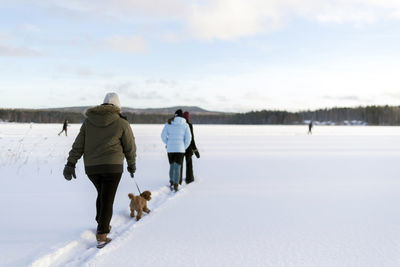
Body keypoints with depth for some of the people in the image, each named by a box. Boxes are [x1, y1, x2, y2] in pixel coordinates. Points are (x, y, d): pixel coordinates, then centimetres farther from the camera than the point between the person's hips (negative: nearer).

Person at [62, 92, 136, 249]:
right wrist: (132, 165, 17)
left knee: (102, 194, 25)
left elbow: (78, 144, 5)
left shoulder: (88, 121, 8)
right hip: (112, 166, -4)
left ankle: (103, 226, 32)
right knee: (107, 200, 1)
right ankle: (101, 235, -5)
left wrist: (71, 164, 5)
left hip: (91, 168, 4)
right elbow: (130, 147, 3)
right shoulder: (122, 123, -2)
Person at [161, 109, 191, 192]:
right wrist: (184, 147, 8)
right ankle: (175, 186, -9)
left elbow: (163, 135, 1)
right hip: (180, 149, -2)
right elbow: (188, 137, -3)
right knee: (177, 167, -1)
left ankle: (171, 182, 26)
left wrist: (168, 144, 13)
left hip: (170, 148, 2)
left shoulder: (168, 124, 3)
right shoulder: (185, 125, 0)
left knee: (172, 166, 20)